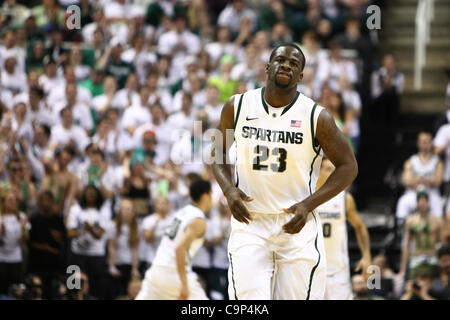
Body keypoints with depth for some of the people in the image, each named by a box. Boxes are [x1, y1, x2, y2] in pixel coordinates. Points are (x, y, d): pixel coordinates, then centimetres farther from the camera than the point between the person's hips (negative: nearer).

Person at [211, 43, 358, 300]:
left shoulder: (316, 117, -8)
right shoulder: (237, 107, -1)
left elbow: (348, 167, -1)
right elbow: (218, 152, 14)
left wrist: (308, 204, -13)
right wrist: (229, 189, -7)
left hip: (297, 226, -1)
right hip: (250, 223, 1)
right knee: (247, 304, -14)